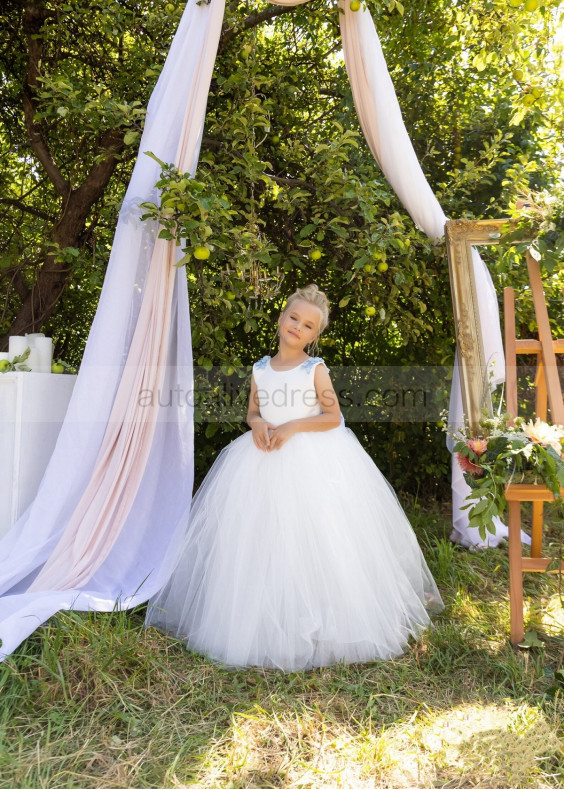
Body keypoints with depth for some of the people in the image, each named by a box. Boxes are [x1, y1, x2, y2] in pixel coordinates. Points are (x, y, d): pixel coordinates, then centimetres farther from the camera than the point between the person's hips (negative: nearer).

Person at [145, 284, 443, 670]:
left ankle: (314, 619, 12)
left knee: (314, 537, -5)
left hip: (312, 459, -3)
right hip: (264, 460, 4)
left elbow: (333, 417, -6)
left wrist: (293, 426, -17)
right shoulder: (261, 369, 9)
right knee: (259, 540, 3)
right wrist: (257, 424, -7)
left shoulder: (315, 369, -2)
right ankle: (260, 619, 18)